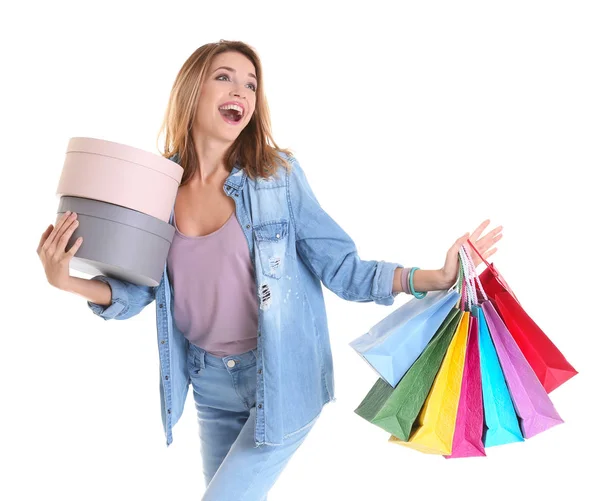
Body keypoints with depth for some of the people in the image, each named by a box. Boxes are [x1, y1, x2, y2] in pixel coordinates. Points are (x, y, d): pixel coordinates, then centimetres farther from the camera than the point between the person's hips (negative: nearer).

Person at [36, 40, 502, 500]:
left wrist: (435, 276, -22)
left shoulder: (279, 175, -13)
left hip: (281, 380, -4)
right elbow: (137, 291, 1)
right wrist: (68, 280, -16)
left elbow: (341, 267, -12)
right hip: (210, 383, 4)